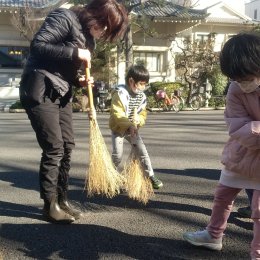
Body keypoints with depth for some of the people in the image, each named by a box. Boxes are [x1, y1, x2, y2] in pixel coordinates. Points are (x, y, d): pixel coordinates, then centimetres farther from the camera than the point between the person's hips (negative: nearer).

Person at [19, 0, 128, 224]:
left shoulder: (89, 36, 14)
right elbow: (37, 45, -21)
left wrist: (79, 80, -1)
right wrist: (75, 52, -22)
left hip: (61, 93, 9)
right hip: (40, 90, -9)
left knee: (67, 146, 7)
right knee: (54, 148, -8)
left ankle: (62, 200, 18)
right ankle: (50, 205, 5)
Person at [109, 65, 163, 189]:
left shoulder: (141, 96, -2)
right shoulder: (120, 94, -21)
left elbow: (143, 114, 3)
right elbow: (117, 114, -28)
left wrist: (139, 120, -20)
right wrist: (130, 125, -37)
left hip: (133, 129, 5)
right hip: (118, 128, -5)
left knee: (143, 152, -1)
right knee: (117, 155, -7)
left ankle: (151, 176, 8)